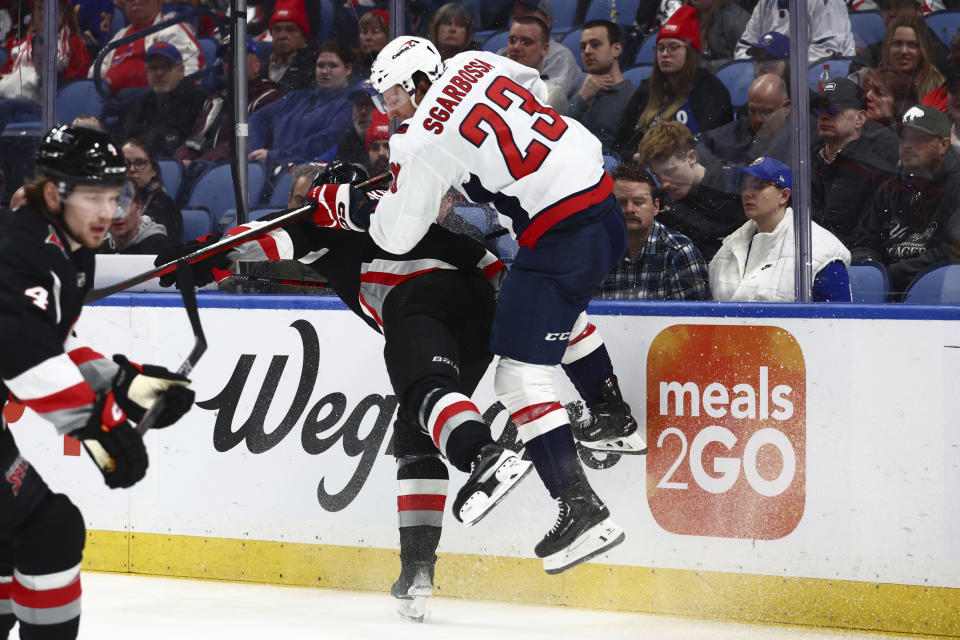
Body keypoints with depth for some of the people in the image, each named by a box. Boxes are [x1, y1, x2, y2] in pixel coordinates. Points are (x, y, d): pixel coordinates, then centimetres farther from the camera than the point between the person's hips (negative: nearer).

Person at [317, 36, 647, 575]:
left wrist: (345, 208, 14)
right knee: (561, 312, 37)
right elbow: (537, 88, 31)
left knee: (521, 373, -6)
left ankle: (581, 508, -13)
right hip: (602, 200, 9)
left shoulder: (424, 142, -9)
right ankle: (615, 419, 48)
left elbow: (396, 236, -3)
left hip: (561, 237, -9)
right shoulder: (475, 64, 10)